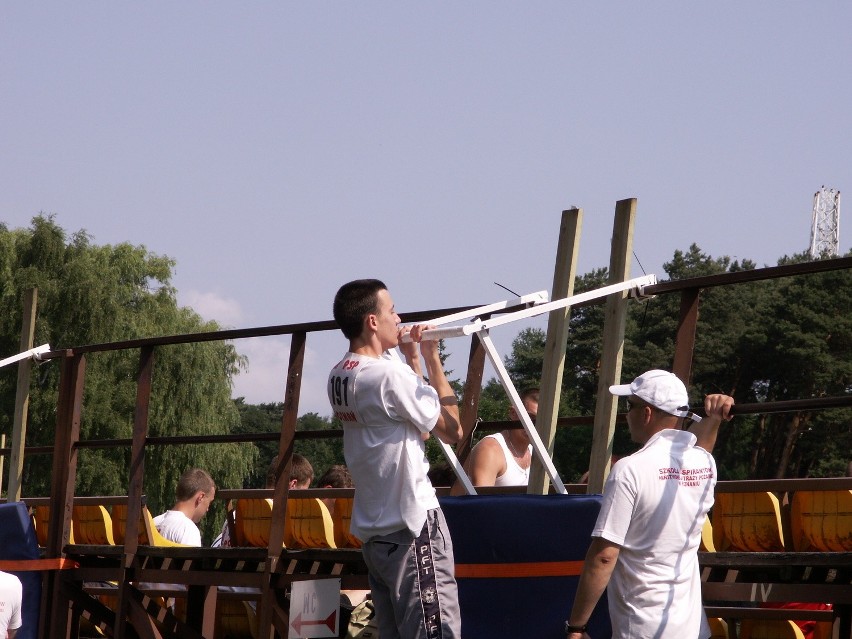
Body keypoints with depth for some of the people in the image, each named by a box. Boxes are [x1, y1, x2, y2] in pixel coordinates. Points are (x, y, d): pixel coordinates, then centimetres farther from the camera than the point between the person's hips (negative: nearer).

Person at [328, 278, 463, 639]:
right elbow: (451, 430, -6)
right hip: (413, 526, -9)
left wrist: (412, 359, 12)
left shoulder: (338, 377, 10)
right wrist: (432, 359, -3)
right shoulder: (390, 375, -17)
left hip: (372, 528, 9)